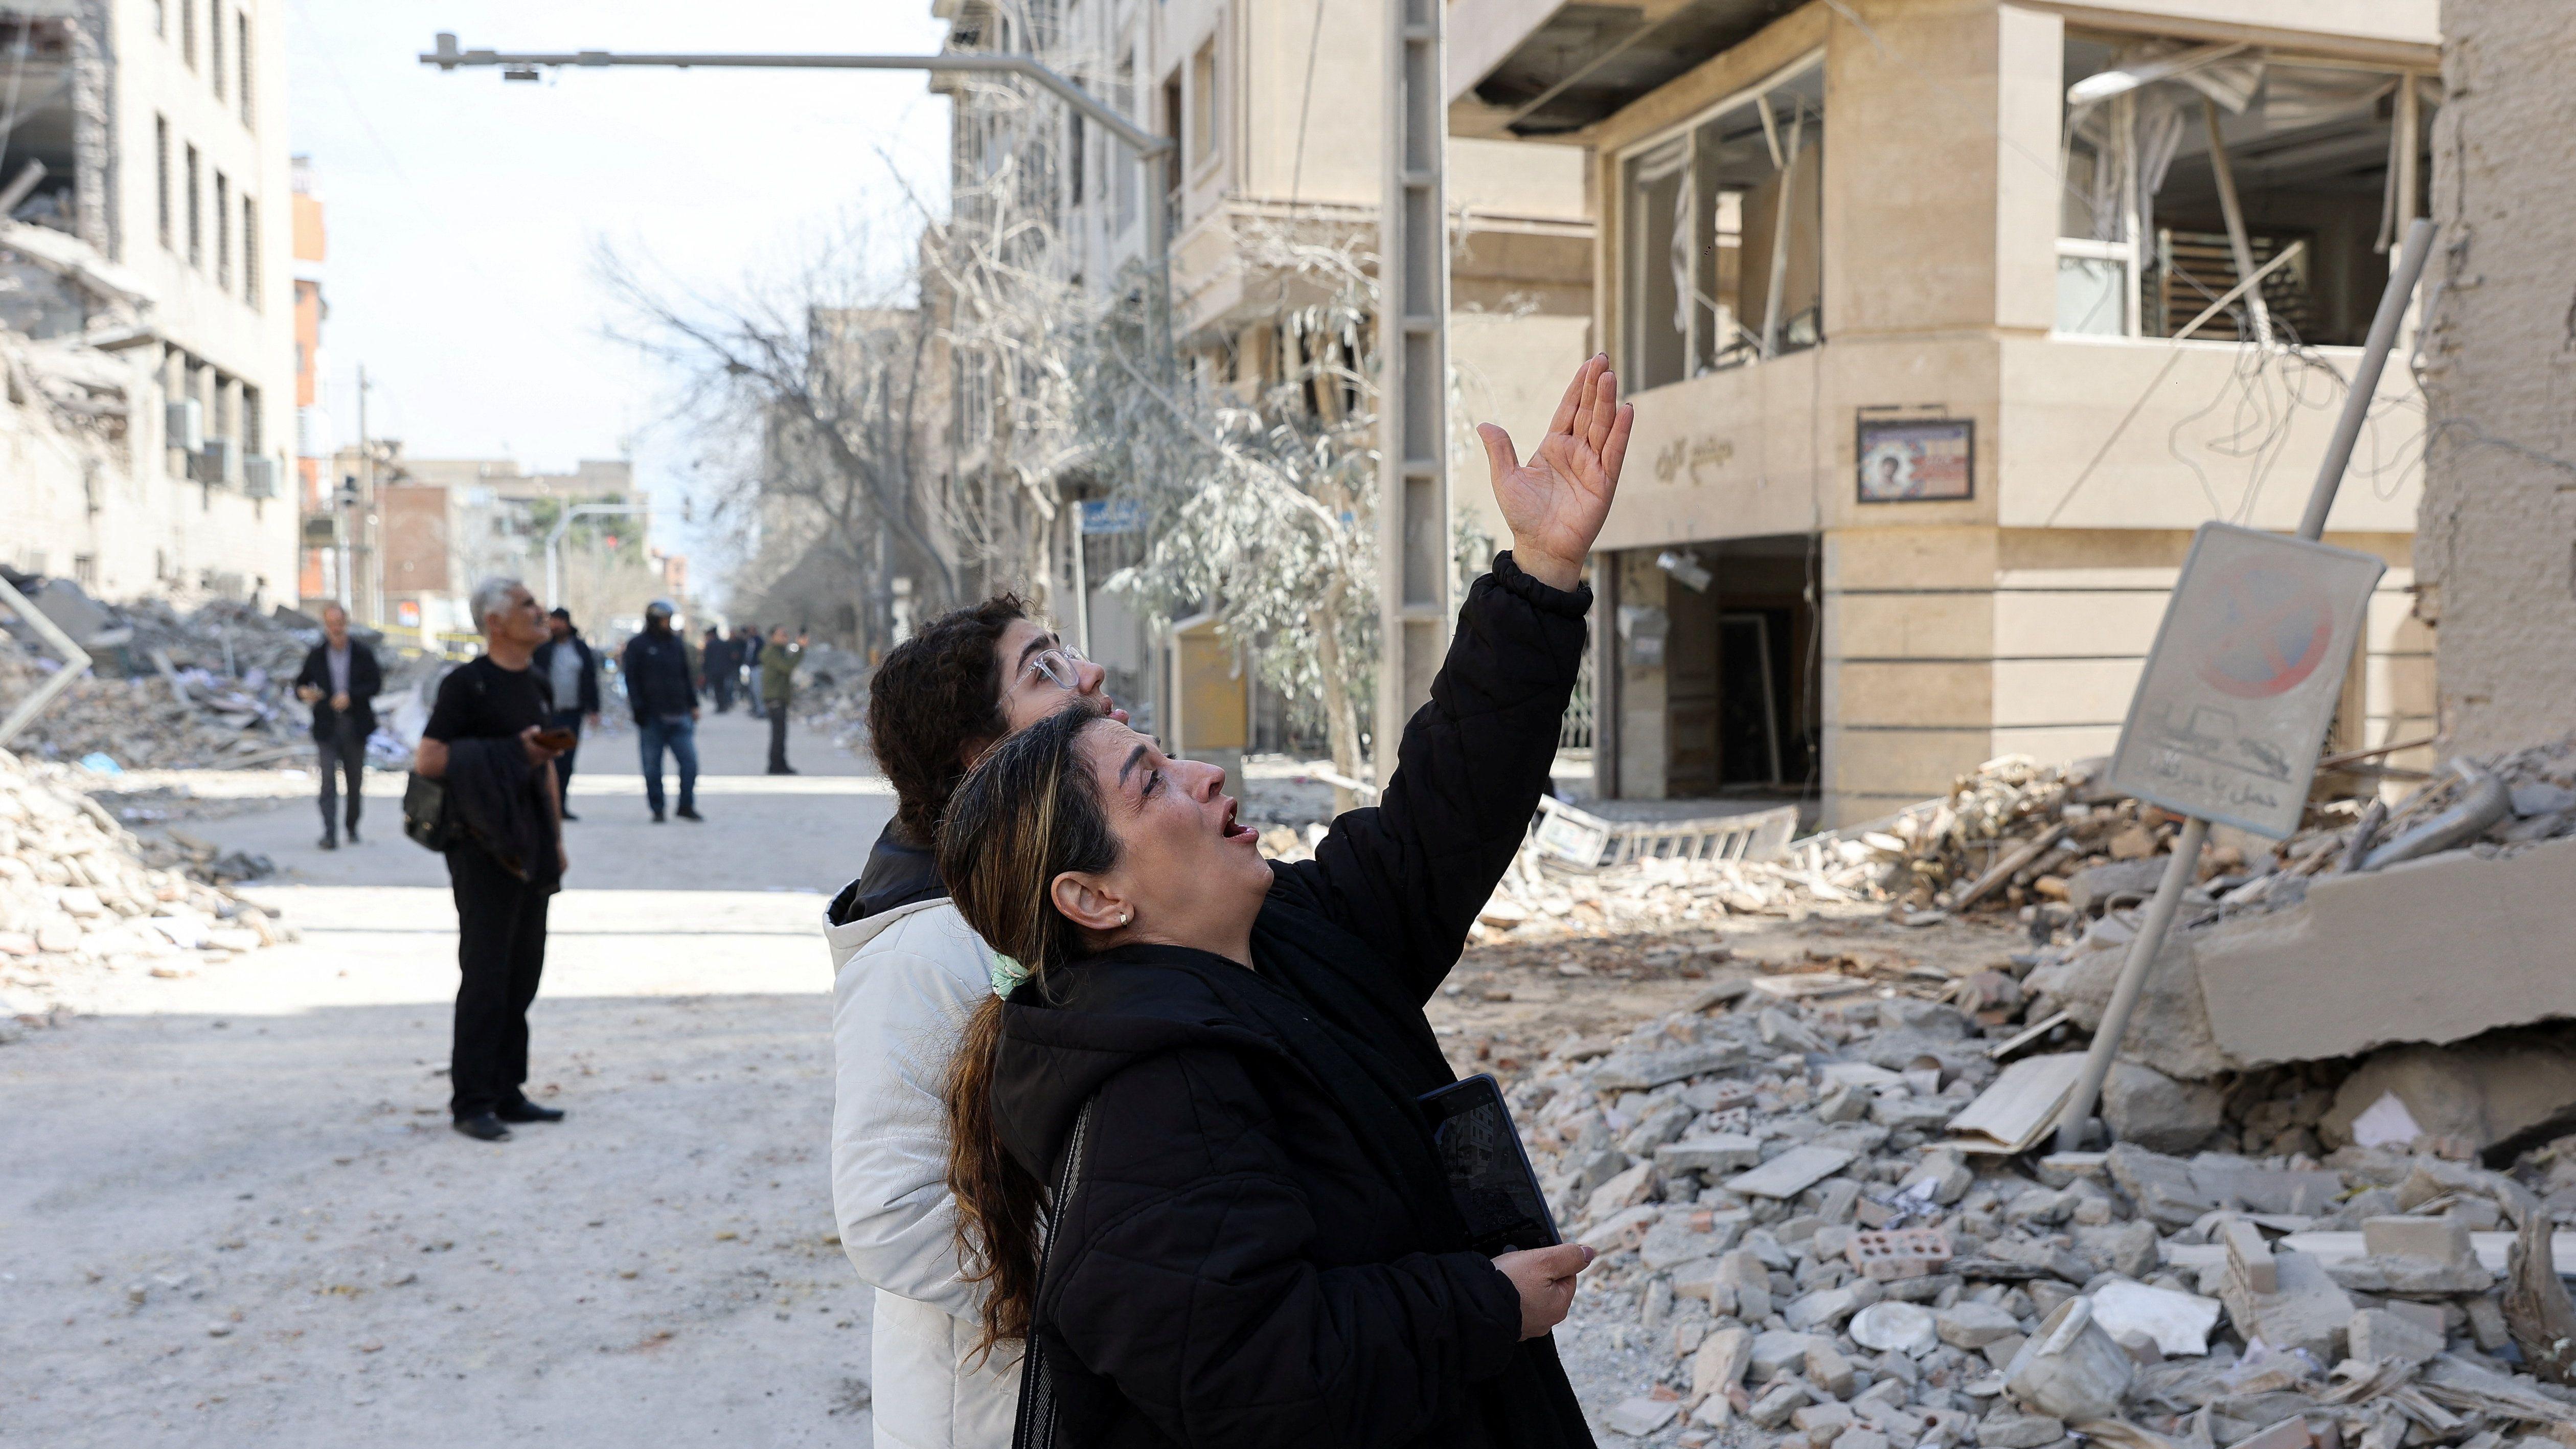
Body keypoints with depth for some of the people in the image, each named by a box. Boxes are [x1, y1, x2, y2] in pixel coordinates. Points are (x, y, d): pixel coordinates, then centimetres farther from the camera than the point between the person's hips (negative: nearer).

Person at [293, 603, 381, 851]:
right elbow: (301, 682, 12)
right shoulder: (316, 655, 5)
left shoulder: (363, 653, 2)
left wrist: (350, 696, -18)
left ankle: (352, 828, 25)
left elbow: (376, 684, -3)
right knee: (328, 780, -10)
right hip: (327, 726, 0)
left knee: (356, 780, 8)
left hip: (355, 726, 0)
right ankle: (330, 835, -14)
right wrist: (303, 693, -12)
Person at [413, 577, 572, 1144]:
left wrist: (556, 840, 16)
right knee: (485, 975, -5)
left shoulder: (539, 686, 14)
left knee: (523, 974, 10)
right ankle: (472, 1102, 2)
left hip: (529, 847, 8)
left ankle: (507, 1093, 18)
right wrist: (513, 753, -16)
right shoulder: (467, 683, -10)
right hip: (484, 846, -8)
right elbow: (427, 760, -15)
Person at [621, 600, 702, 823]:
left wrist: (693, 704, 11)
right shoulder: (637, 645, 0)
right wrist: (638, 710, -10)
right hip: (652, 716, -3)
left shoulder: (677, 643, 13)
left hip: (678, 714, 3)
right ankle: (657, 810, 12)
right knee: (652, 765, 3)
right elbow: (631, 679, -3)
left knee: (689, 761, -4)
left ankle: (687, 805, 8)